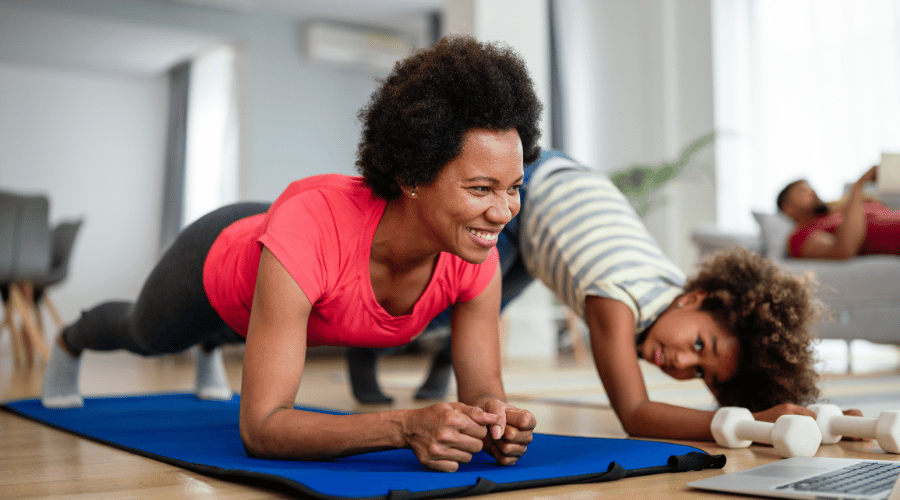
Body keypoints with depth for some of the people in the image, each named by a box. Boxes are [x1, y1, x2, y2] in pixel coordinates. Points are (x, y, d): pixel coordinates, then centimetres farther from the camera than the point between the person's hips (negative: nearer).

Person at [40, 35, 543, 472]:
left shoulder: (477, 259, -37)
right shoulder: (308, 227, -52)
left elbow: (483, 391, -26)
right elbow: (261, 428, -49)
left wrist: (495, 419, -50)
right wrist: (405, 426, -63)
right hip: (217, 265, -3)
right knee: (143, 335, 34)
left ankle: (209, 350, 79)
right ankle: (69, 344, 71)